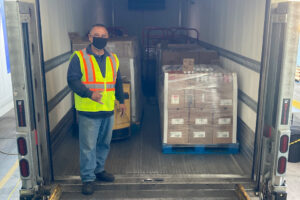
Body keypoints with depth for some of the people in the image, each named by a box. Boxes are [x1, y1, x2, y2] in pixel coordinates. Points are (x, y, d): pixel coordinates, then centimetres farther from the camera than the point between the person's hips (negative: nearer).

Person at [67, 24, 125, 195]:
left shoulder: (113, 58, 11)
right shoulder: (79, 57, -6)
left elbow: (118, 82, 20)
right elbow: (73, 80, -12)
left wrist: (121, 100, 21)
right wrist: (89, 94, -25)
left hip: (108, 111, 5)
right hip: (88, 112, -5)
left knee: (104, 144, 17)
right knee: (88, 146, 1)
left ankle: (99, 170, 36)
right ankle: (88, 178, 16)